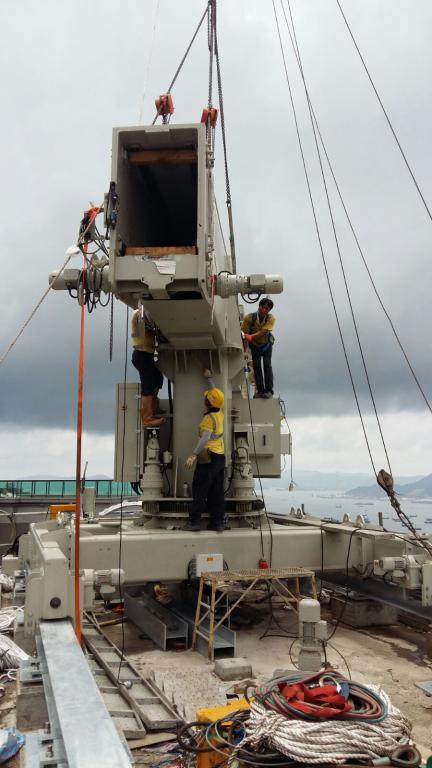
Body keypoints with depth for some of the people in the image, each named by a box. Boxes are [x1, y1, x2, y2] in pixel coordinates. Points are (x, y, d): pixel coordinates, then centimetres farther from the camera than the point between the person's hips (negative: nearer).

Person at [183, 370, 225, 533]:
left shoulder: (209, 418, -16)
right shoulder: (219, 413, 8)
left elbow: (205, 438, -29)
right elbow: (215, 393, 25)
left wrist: (193, 455, -36)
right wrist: (209, 377, 34)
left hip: (208, 457, -8)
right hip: (220, 456, 8)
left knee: (199, 490, -3)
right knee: (217, 492, 8)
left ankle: (194, 521, -3)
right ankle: (217, 522, 9)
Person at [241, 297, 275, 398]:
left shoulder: (271, 319, -27)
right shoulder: (249, 318, -27)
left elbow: (263, 332, -39)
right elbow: (244, 333, -23)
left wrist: (251, 336, -56)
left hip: (266, 344, -1)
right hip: (254, 345, 1)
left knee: (267, 366, -9)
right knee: (256, 367, -3)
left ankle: (269, 390, -9)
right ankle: (260, 390, 2)